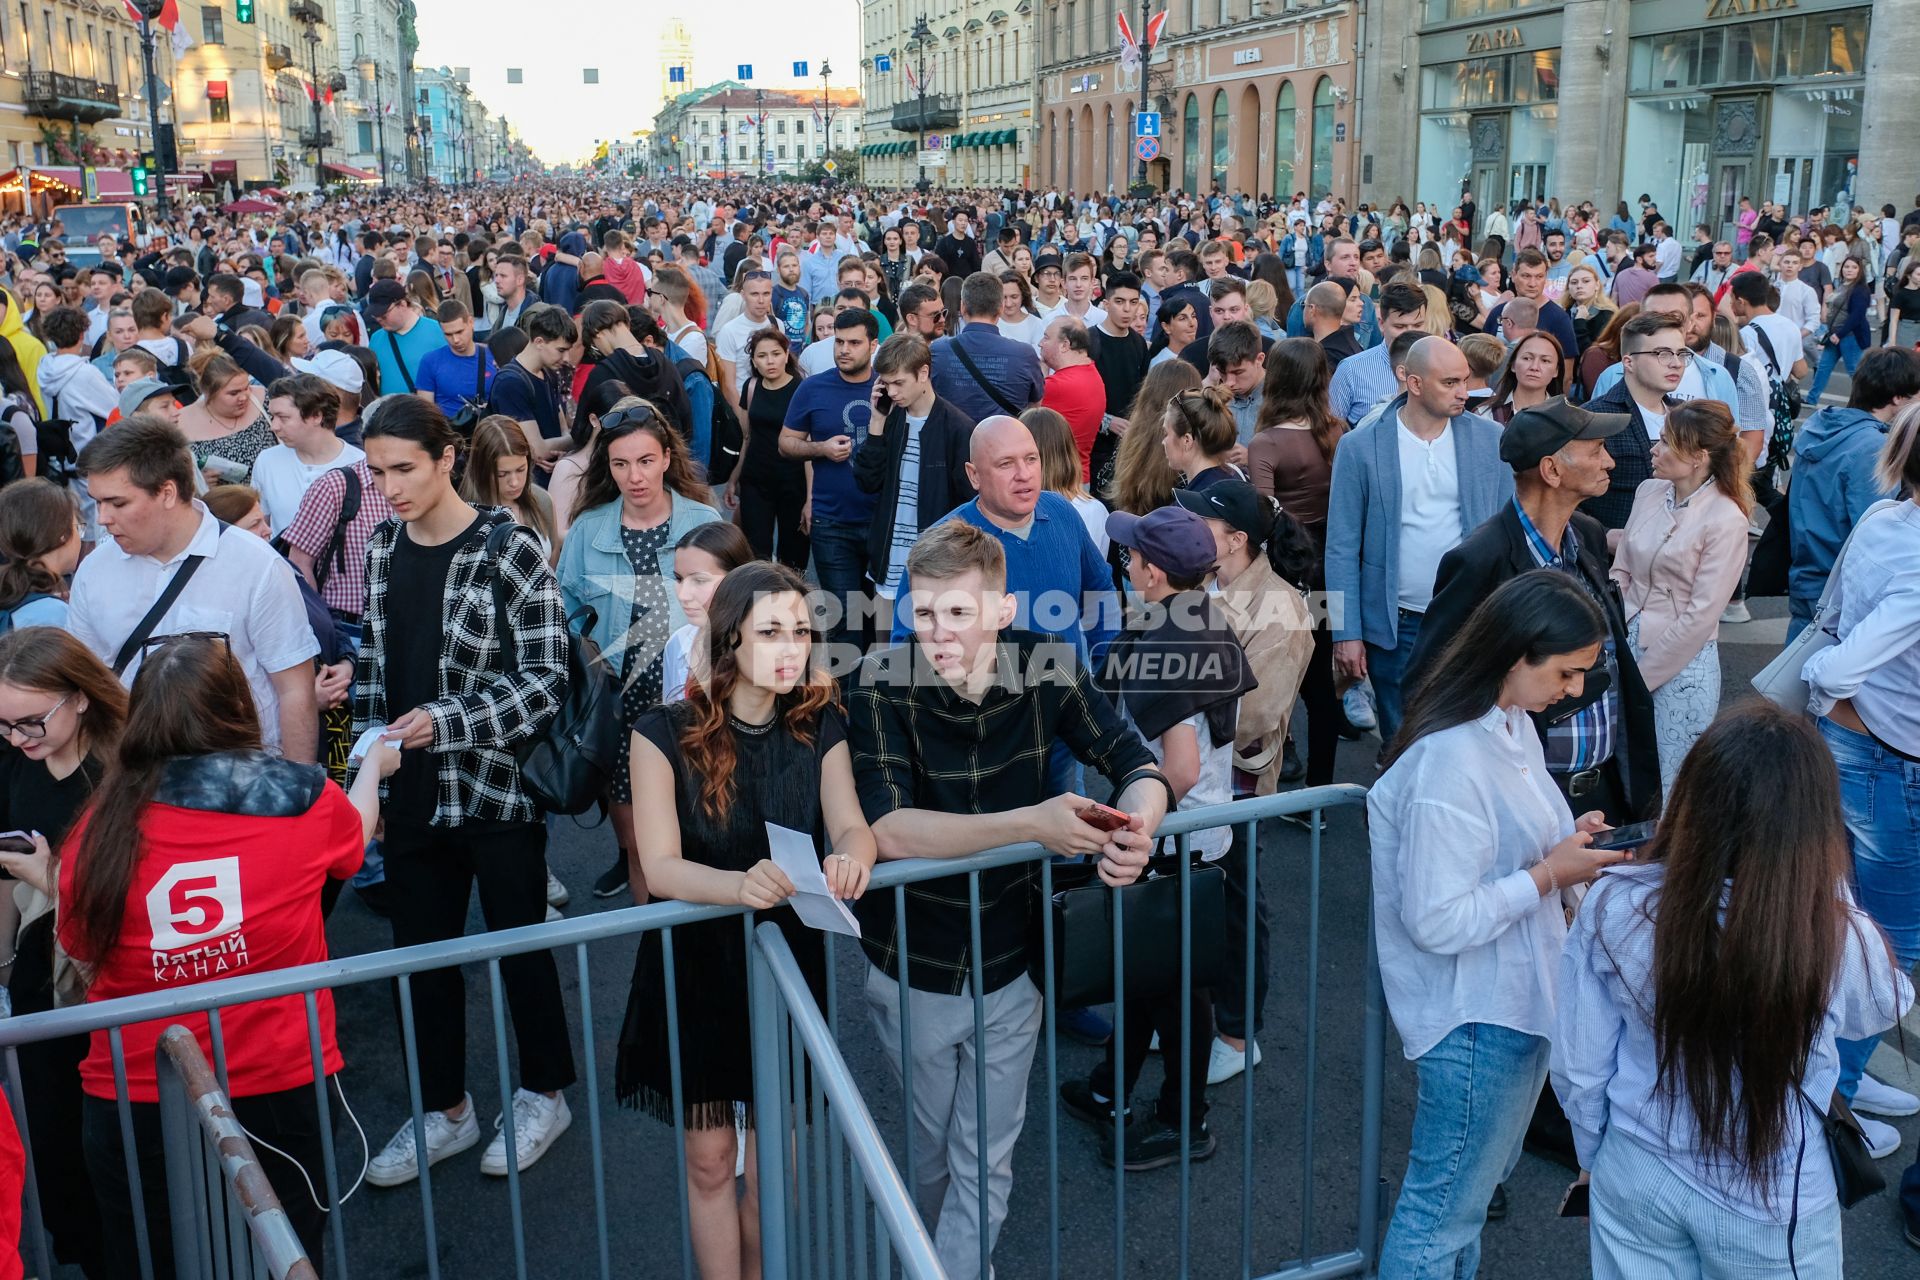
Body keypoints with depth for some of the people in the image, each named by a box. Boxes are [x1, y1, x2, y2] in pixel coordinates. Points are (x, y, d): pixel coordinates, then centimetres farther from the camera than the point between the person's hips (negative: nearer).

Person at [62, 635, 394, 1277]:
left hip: (133, 1103, 0)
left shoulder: (101, 830, -13)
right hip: (280, 1093, 0)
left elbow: (81, 952, 0)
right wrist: (374, 766, 32)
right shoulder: (305, 804, -11)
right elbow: (353, 836, 12)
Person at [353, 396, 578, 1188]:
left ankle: (544, 1094, 31)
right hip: (410, 793, 6)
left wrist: (446, 722, -23)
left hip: (497, 788, -5)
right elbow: (372, 668, 12)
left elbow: (545, 677, -15)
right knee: (421, 951, 14)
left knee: (519, 944, 10)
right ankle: (445, 1109, 33)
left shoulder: (507, 549, -13)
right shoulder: (382, 550, 5)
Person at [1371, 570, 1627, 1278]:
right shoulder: (1450, 760, -28)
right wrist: (1550, 874, -21)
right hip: (1476, 1015, -10)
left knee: (1478, 1186, 25)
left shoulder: (1513, 724, 4)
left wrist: (1569, 836, 0)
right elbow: (1437, 921, -27)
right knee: (1442, 1213, 6)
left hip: (1516, 998, 10)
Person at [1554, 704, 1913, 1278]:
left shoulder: (1613, 906, -24)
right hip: (1772, 1207, -1)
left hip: (1637, 1181, 1)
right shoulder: (1838, 938, -29)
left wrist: (1597, 1159, 8)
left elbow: (1578, 1071, -10)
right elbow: (1879, 1012, -2)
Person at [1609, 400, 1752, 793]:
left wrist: (1640, 676, -11)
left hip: (1682, 661, -5)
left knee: (1669, 787, 4)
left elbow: (1700, 615, -15)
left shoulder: (1726, 521, -15)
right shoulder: (1649, 492, 3)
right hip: (1628, 642, 5)